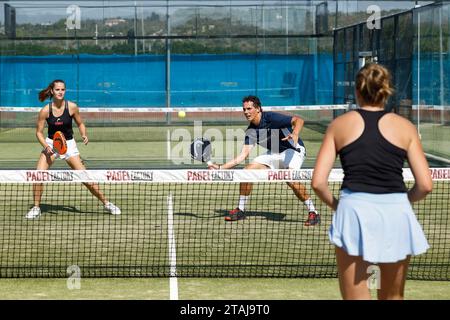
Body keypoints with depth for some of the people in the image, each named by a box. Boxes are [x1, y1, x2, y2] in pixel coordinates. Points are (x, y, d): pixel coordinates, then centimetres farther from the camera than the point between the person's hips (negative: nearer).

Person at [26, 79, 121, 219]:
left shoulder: (72, 107, -12)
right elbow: (39, 132, -4)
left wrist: (84, 135, -15)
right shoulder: (45, 111, -13)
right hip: (51, 144, 1)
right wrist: (46, 146, -20)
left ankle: (106, 203, 9)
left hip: (68, 144, -1)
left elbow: (80, 124, 4)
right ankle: (36, 208, 3)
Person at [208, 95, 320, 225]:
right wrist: (221, 167, -9)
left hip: (293, 149, -7)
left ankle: (313, 213, -23)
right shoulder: (251, 131, 0)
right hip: (274, 154, 7)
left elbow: (298, 120, -27)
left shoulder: (271, 118, -20)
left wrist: (295, 134, -48)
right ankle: (240, 210, 8)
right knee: (248, 170, -5)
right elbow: (242, 156, -2)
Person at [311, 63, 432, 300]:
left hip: (354, 210, -1)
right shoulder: (405, 127, 8)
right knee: (393, 297, 19)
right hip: (397, 212, 1)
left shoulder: (339, 125, 7)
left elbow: (318, 182, 0)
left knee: (356, 296, 4)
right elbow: (425, 185, 3)